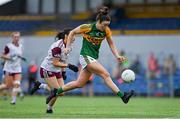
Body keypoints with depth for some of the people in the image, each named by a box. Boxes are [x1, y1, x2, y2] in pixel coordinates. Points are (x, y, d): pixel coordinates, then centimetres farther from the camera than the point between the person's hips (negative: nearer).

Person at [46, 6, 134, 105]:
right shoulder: (88, 27, -14)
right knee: (105, 75, -18)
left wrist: (117, 56, -5)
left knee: (79, 84, 9)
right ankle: (122, 96, -19)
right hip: (86, 57, -6)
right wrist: (67, 47, -4)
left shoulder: (106, 30, -2)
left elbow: (111, 44, 8)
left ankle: (57, 91, 23)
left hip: (94, 58, 7)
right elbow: (72, 32, -1)